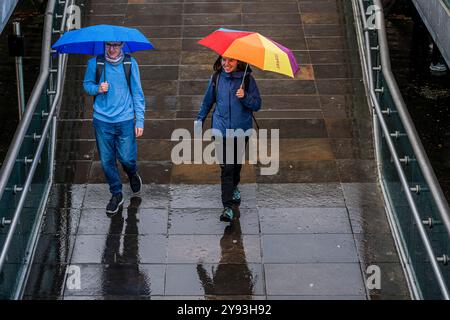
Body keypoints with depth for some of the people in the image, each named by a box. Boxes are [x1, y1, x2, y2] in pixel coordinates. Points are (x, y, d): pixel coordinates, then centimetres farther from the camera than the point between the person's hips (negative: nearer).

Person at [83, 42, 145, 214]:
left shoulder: (130, 63, -3)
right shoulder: (94, 63, -3)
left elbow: (137, 92, 1)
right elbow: (87, 84, 12)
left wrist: (140, 121, -2)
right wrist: (97, 89, -12)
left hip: (125, 120, -1)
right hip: (102, 121, 1)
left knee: (127, 158, 0)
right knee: (107, 161, 7)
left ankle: (132, 174, 37)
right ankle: (116, 194, 27)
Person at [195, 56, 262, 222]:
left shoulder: (247, 79, -6)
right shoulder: (216, 78, 0)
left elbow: (257, 104, -5)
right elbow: (208, 100, 15)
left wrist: (245, 97, -23)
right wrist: (200, 118, 21)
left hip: (241, 130, 1)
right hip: (221, 129, 0)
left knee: (236, 162, 19)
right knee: (226, 167, -8)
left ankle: (234, 186, 49)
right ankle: (227, 207, -9)